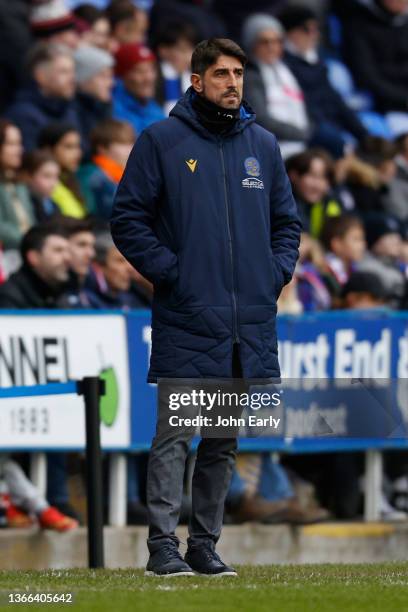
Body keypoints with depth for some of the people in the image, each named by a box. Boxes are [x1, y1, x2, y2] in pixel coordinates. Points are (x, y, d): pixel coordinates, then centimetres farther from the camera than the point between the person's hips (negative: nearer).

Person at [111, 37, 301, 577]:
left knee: (225, 444, 10)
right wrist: (169, 271, -10)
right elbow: (128, 219, -2)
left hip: (251, 324, 5)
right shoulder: (161, 141, -1)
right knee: (173, 437, -9)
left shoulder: (263, 145, 13)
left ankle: (205, 543, 17)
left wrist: (278, 271, 6)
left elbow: (287, 221, 22)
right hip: (186, 319, -5)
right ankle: (163, 546, -9)